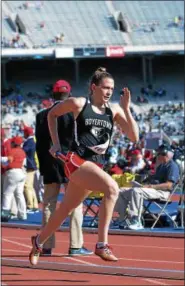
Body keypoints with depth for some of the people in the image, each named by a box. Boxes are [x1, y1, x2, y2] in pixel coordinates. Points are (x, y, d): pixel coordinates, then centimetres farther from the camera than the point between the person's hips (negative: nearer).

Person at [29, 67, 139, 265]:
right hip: (76, 161, -6)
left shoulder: (114, 110, 6)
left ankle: (39, 241, 46)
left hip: (96, 165, 6)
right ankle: (102, 245, -29)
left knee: (66, 208, 20)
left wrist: (126, 109, -10)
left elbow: (134, 137, -1)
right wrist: (56, 143, 10)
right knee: (112, 188, -30)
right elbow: (52, 114, 14)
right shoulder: (79, 104, -3)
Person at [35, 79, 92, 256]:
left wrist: (43, 167, 11)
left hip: (49, 166, 4)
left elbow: (39, 144, 5)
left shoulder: (42, 115, 3)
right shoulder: (74, 114, -8)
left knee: (48, 205, 7)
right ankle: (75, 246, -5)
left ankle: (47, 246, 6)